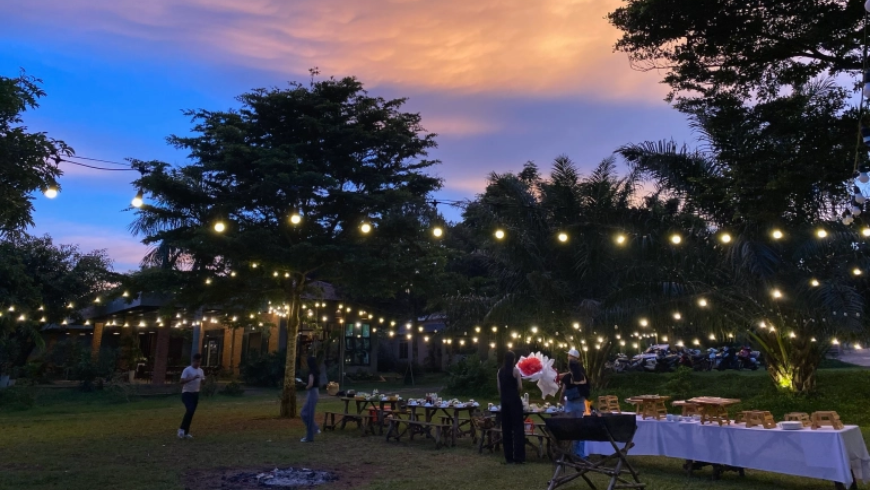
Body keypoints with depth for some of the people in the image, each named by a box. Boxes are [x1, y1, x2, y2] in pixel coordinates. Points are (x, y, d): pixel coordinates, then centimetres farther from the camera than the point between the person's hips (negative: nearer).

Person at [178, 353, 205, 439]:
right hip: (187, 393, -6)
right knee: (190, 410, -22)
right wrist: (193, 378, -30)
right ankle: (182, 429, -8)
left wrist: (203, 380, -7)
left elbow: (202, 382, 17)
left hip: (196, 393, 6)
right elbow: (182, 381, -20)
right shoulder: (187, 370, -11)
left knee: (192, 412, 7)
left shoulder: (201, 371, 9)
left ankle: (186, 432, 16)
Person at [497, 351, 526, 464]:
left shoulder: (500, 371, 7)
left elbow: (499, 388, 8)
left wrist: (502, 397, 17)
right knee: (517, 428, -1)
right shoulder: (515, 370, -8)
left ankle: (508, 457, 12)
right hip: (514, 400, -5)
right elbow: (520, 387, -8)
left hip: (504, 401, 5)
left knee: (506, 428, 8)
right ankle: (518, 457, -3)